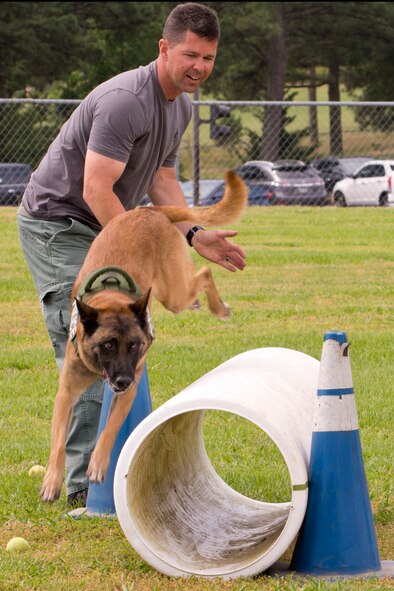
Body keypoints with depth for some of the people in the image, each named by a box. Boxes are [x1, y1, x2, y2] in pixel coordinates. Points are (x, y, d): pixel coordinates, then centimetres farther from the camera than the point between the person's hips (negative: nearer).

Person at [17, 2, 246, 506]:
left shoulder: (180, 105, 7)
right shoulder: (126, 101, -25)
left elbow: (160, 180, 17)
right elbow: (96, 190, -27)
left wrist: (195, 235, 4)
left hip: (103, 230, 10)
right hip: (56, 224, -10)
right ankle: (84, 482, -20)